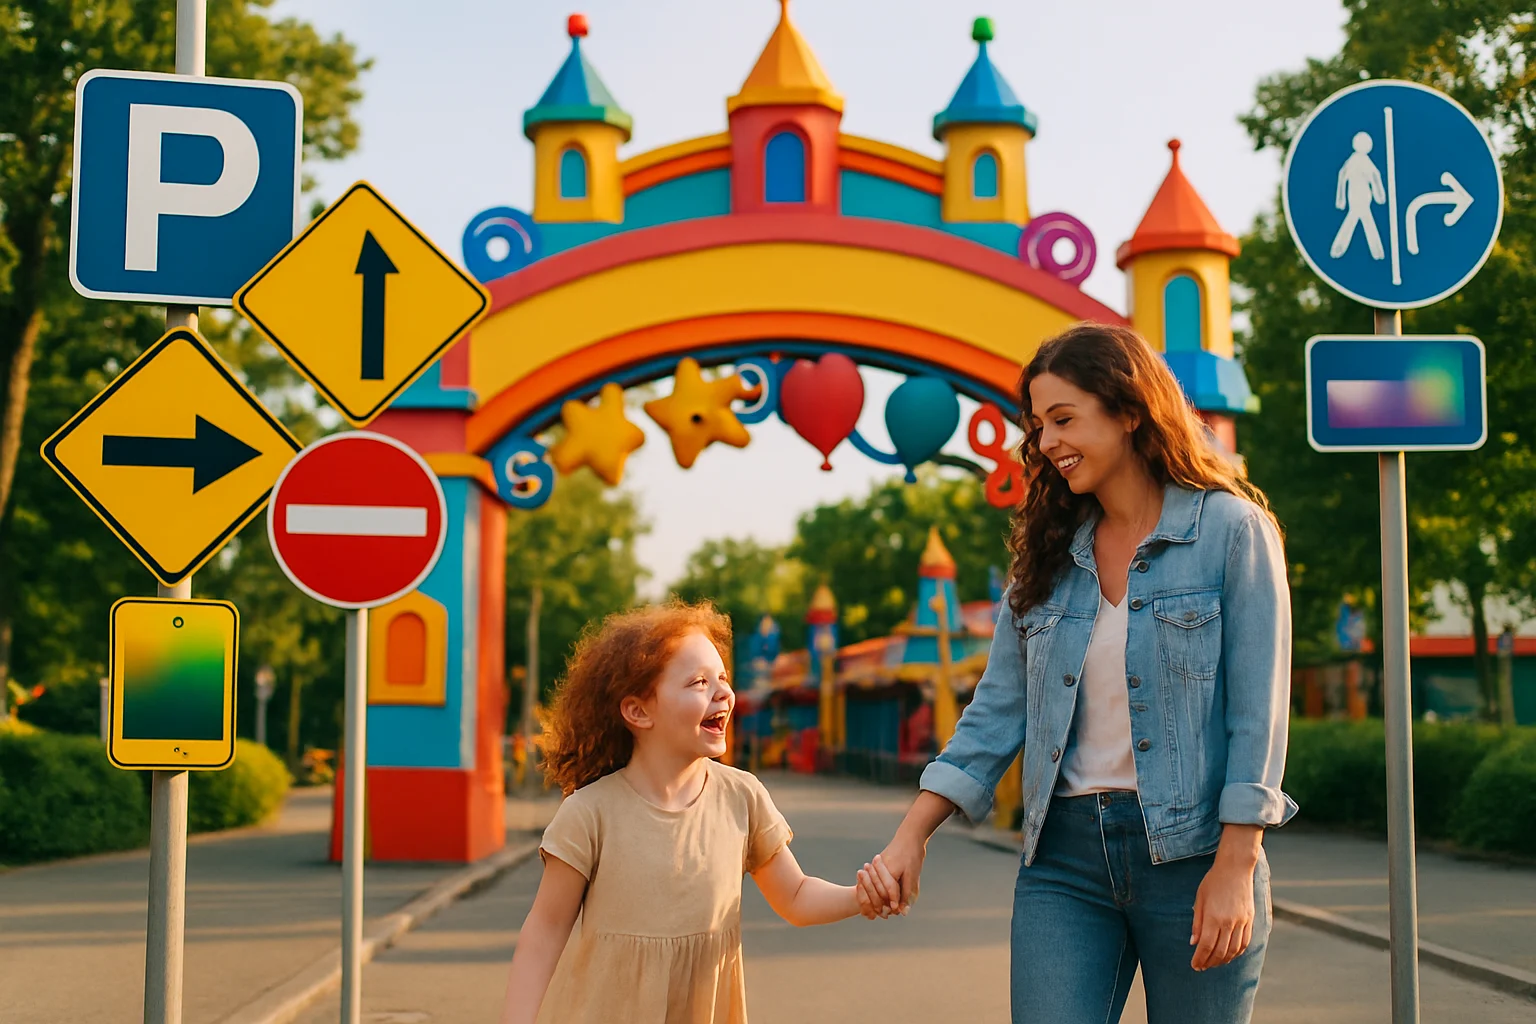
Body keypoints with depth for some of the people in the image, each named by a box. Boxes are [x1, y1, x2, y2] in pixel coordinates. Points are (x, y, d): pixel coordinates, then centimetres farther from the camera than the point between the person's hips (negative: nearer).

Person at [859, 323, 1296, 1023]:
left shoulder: (1231, 530, -3)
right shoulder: (1050, 553, 11)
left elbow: (1257, 713, -8)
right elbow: (997, 712, 9)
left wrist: (1235, 870, -14)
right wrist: (911, 836, 0)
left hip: (1192, 852, -3)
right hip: (1064, 859, 4)